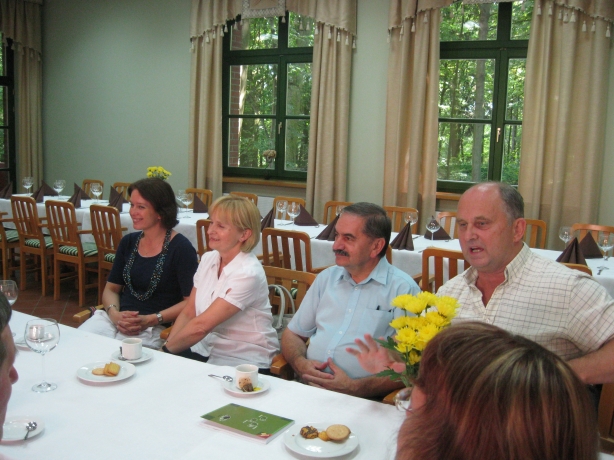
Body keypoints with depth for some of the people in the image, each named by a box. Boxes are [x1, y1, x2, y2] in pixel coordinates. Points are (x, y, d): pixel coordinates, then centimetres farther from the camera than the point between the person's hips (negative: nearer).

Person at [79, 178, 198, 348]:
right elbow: (111, 288, 17)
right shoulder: (128, 242, 13)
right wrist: (114, 314, -5)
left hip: (155, 328, -5)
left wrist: (150, 320, -19)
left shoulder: (180, 248, -6)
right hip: (116, 319, 6)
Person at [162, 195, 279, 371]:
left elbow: (201, 326, -21)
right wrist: (167, 348, -10)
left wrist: (167, 349, -12)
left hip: (244, 362, -6)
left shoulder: (247, 274, -21)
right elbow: (188, 313, 4)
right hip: (206, 349, 6)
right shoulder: (208, 259, 3)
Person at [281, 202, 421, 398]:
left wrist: (354, 388, -17)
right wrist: (300, 363, 0)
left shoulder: (403, 289, -2)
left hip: (360, 401, -4)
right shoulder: (327, 277, 17)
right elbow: (293, 334, 21)